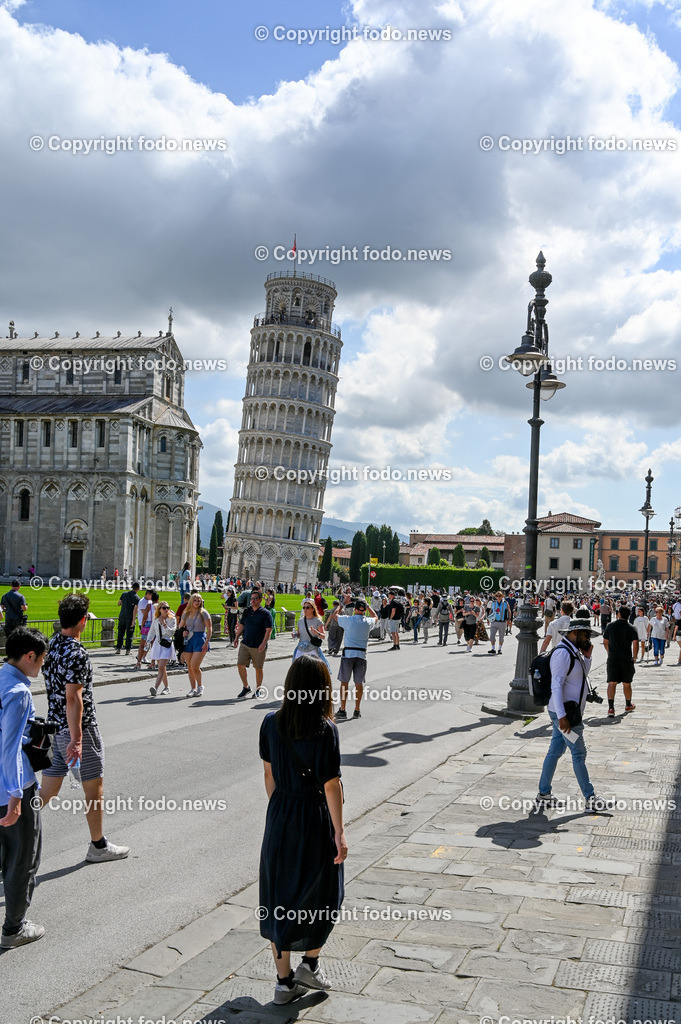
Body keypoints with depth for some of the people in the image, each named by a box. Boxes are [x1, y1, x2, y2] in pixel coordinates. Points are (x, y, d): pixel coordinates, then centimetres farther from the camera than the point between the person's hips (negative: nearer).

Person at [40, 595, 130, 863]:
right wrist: (76, 739, -26)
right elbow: (73, 698, -26)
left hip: (54, 727, 8)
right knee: (94, 787, 8)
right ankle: (98, 846, 20)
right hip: (79, 728, -8)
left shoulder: (51, 645, 6)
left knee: (48, 790, 14)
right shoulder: (76, 654, -22)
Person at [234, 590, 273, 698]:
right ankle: (246, 687, 11)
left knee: (258, 668, 4)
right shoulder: (247, 611, 11)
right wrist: (236, 637, 9)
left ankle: (258, 690, 20)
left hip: (258, 647, -4)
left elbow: (269, 630, -10)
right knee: (240, 665, -4)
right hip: (245, 644, 5)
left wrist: (264, 643, -19)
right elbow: (241, 625, 20)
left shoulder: (265, 613, -6)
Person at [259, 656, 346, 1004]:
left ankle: (284, 980, 20)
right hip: (314, 818, -4)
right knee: (321, 891, 18)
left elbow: (269, 773, 4)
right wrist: (339, 832, -7)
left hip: (279, 817, 4)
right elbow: (331, 784, -14)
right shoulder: (325, 730, -17)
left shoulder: (271, 723, -5)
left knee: (279, 895, 12)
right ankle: (310, 963, 24)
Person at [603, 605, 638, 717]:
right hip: (627, 660, 0)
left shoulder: (610, 626, 3)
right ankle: (628, 705, 35)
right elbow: (635, 644, -16)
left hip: (612, 659, 1)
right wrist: (635, 657, -2)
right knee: (626, 683, 16)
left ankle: (611, 707, -19)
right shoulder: (631, 629, -5)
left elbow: (605, 642, 12)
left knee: (612, 683, -4)